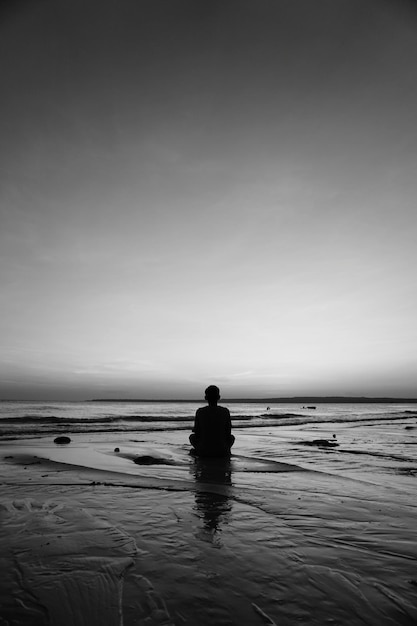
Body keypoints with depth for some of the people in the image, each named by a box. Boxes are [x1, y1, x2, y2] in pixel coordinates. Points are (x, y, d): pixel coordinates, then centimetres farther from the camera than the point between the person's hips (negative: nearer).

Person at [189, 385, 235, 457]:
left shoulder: (199, 412, -6)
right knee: (232, 437, 31)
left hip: (203, 452, 0)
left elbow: (196, 433, 1)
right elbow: (228, 433, 2)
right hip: (222, 452, 1)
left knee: (192, 436, 29)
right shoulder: (225, 411, -6)